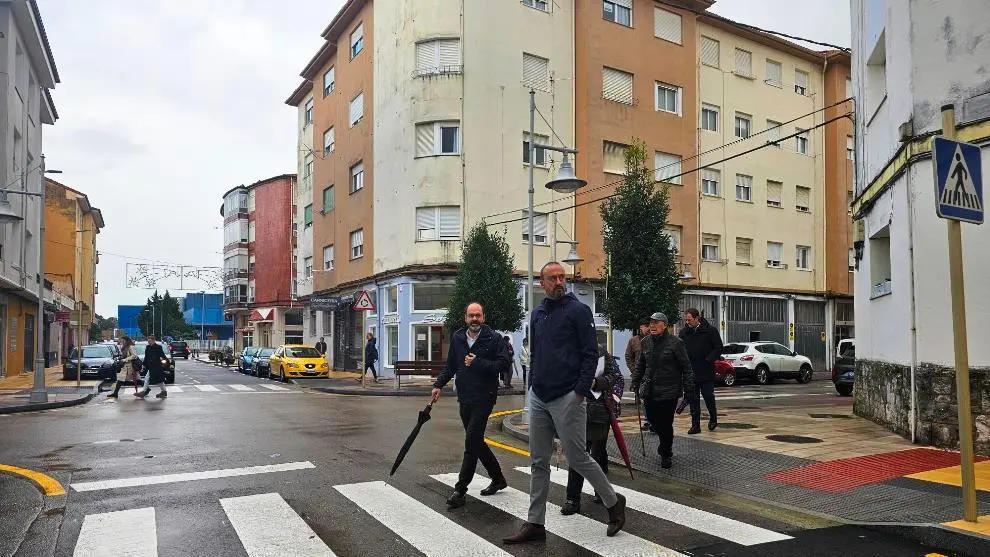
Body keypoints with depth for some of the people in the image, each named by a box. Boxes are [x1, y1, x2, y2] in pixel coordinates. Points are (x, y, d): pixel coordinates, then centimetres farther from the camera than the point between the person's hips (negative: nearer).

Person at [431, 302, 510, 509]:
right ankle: (498, 478, 33)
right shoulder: (457, 338, 9)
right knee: (476, 441, 15)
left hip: (484, 398, -7)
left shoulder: (494, 339, -7)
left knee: (471, 441, -9)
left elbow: (504, 363, -15)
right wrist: (439, 384, 9)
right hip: (464, 399, 7)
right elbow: (450, 366, 18)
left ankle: (460, 490, -3)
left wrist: (478, 363, -19)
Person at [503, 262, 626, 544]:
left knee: (577, 458, -1)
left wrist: (581, 391, -16)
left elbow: (591, 354, -10)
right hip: (538, 399, 7)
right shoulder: (537, 314, 13)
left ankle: (614, 502, 21)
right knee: (538, 463, 8)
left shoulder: (578, 310, -6)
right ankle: (535, 524, 16)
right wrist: (532, 386, 13)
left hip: (567, 398, -6)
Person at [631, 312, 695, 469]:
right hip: (649, 390, 5)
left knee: (665, 424, 0)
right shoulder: (646, 342, 8)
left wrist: (688, 390, -9)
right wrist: (636, 383, 17)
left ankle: (666, 455, 20)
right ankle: (665, 442, 39)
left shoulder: (675, 343, -9)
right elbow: (640, 365, 19)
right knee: (652, 420, 11)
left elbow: (686, 368, -7)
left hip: (668, 391, -5)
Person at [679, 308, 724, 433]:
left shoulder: (710, 331, -4)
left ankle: (713, 419, 26)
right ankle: (695, 425, 11)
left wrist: (709, 360, -15)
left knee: (708, 396, 0)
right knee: (693, 400, 6)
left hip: (706, 372, -4)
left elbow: (718, 348, -4)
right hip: (690, 372, 4)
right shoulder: (683, 332, 7)